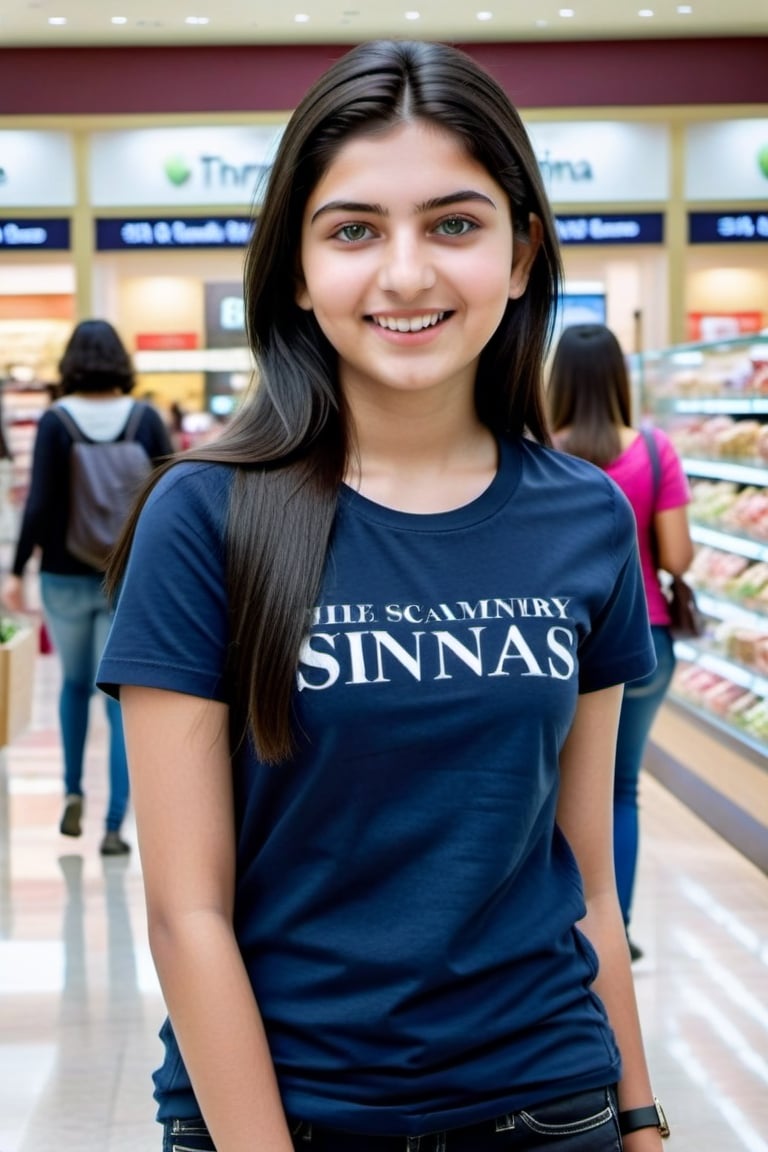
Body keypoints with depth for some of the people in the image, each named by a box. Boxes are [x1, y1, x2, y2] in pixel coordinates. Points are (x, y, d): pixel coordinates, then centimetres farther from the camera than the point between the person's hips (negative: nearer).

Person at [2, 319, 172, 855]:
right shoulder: (146, 419, -3)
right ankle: (115, 825, -2)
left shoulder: (56, 420, -7)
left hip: (67, 578, 0)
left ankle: (74, 792, 22)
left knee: (75, 683, 23)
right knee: (122, 699, 3)